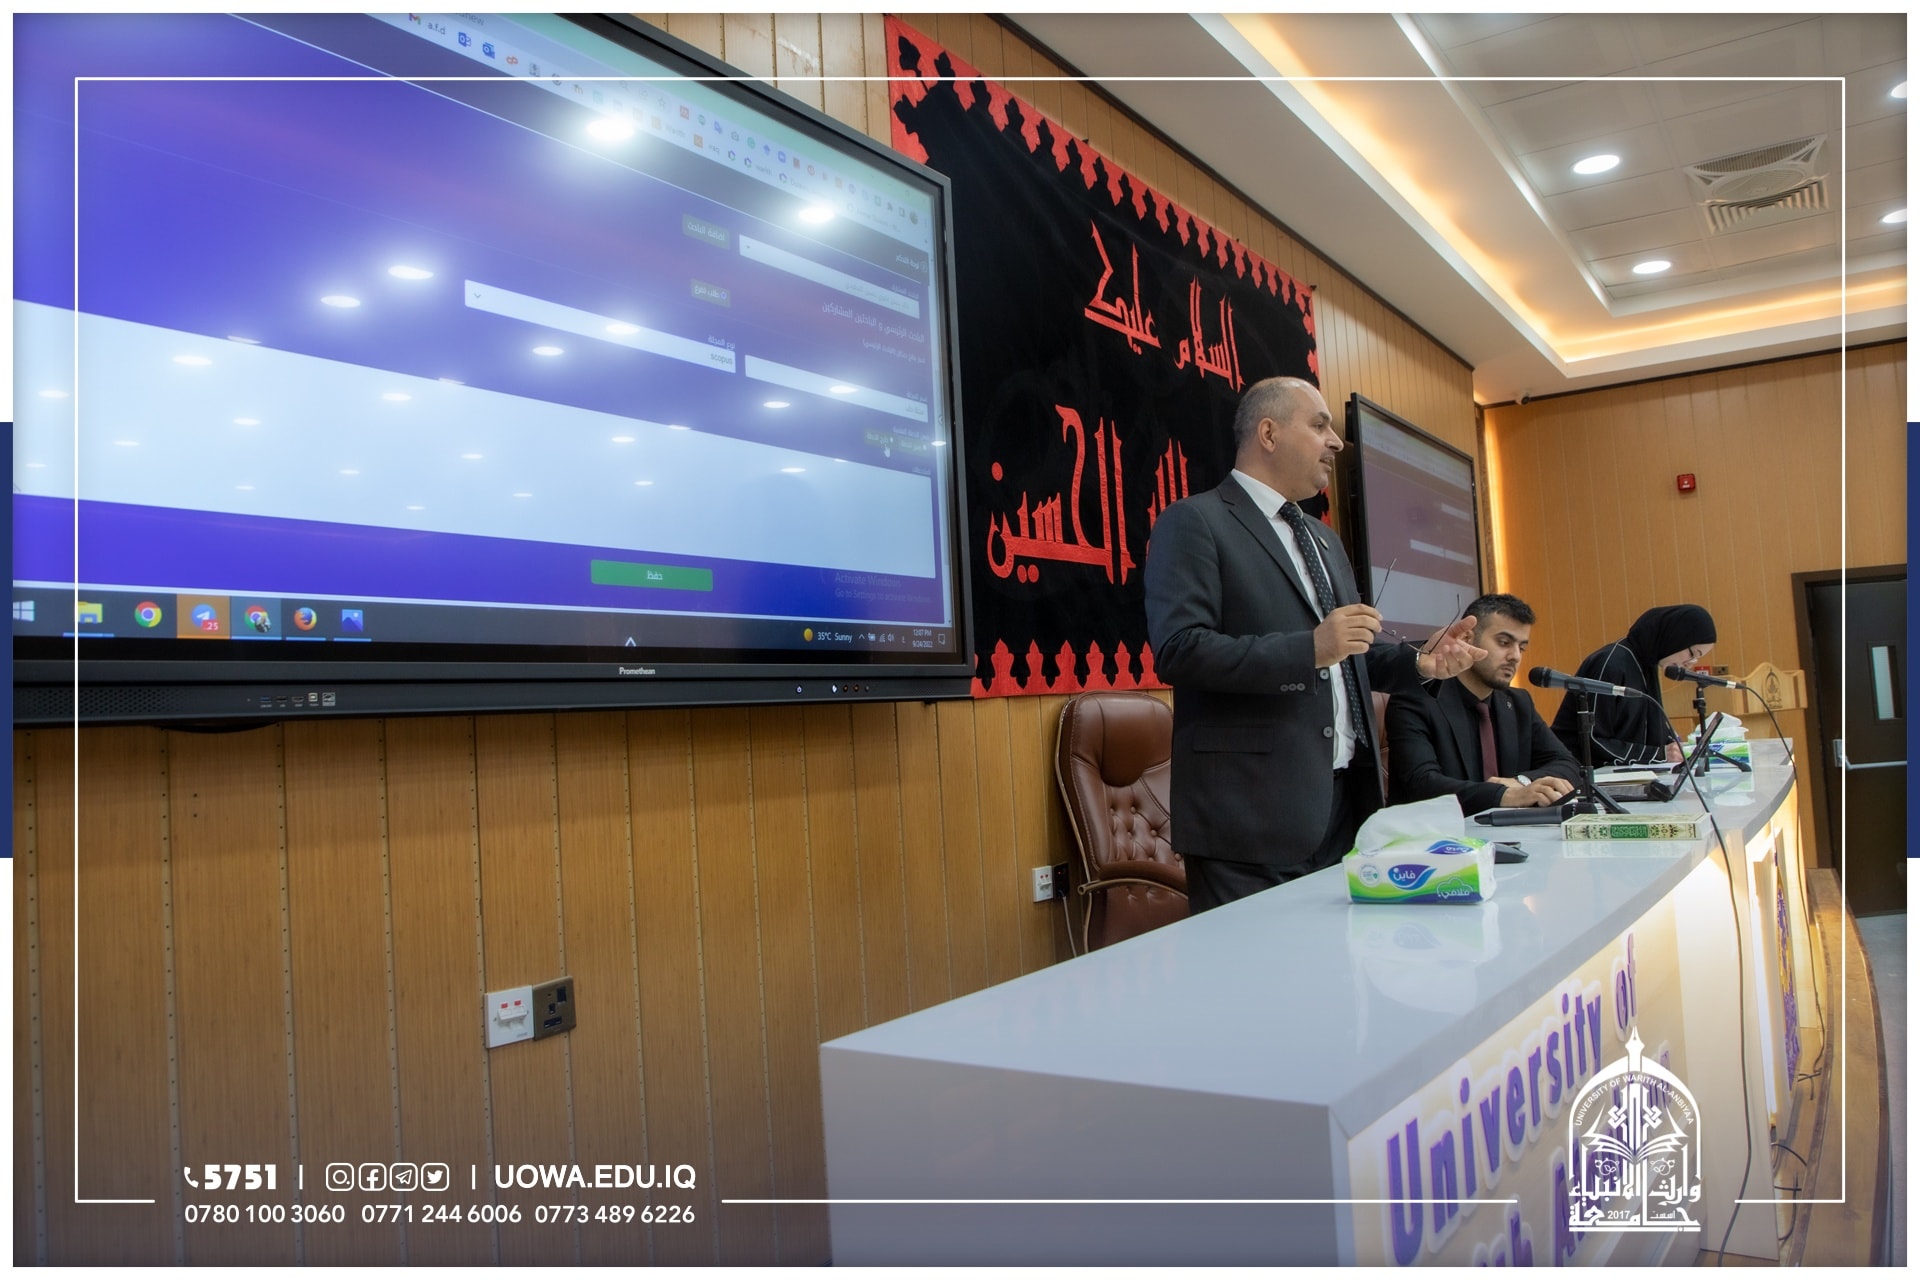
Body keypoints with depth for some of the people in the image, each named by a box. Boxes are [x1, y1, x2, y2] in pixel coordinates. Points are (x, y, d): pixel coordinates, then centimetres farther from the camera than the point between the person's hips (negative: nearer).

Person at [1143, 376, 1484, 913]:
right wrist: (1311, 648, -23)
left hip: (1345, 802, 8)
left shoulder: (1322, 538, 23)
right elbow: (1177, 649, -17)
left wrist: (1420, 662, 6)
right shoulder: (1193, 523, -5)